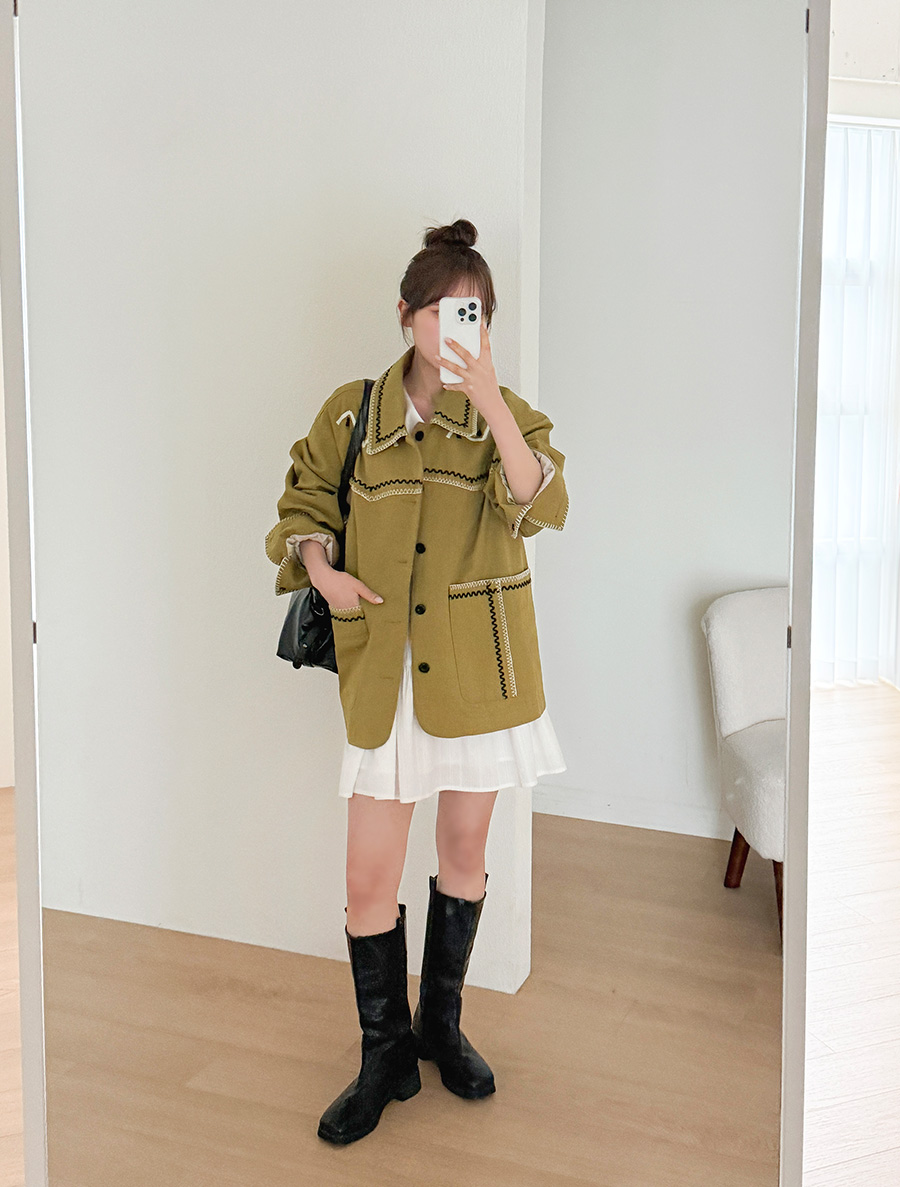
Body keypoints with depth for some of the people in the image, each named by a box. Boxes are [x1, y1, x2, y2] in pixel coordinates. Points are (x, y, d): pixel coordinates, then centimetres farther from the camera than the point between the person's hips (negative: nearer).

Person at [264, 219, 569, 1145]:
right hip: (385, 673, 0)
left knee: (464, 851, 14)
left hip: (479, 668, 0)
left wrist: (488, 399, -29)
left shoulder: (508, 416, -1)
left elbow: (544, 506, -20)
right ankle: (386, 1057, 22)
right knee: (369, 880, 0)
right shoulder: (352, 413, 1)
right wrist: (322, 570, -9)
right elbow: (303, 505, 11)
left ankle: (442, 1024, 36)